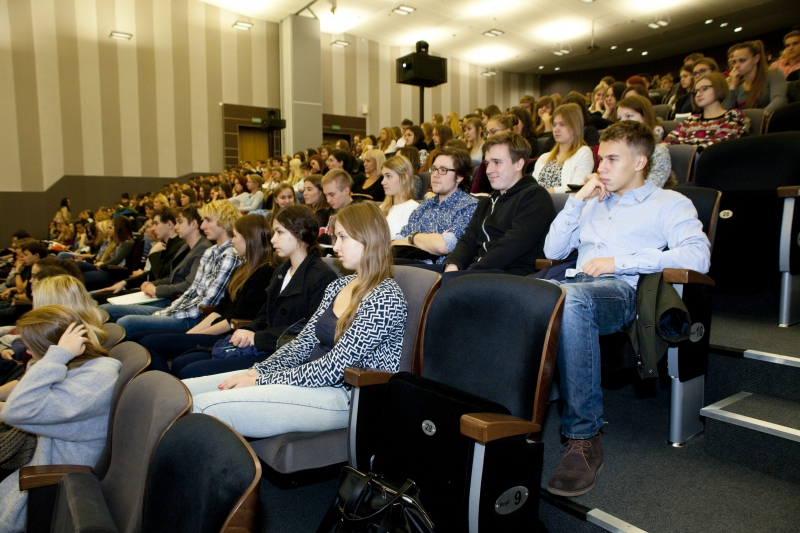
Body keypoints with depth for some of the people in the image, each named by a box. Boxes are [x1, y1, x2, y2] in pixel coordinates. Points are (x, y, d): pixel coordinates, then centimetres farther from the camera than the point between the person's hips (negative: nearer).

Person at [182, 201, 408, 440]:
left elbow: (333, 368, -19)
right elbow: (302, 343, 12)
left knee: (204, 407, -23)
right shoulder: (338, 286, 13)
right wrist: (256, 372, -3)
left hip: (342, 396, -8)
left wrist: (260, 383, -15)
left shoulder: (386, 299, -15)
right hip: (308, 378, 9)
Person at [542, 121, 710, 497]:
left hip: (622, 289, -5)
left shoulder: (669, 203, 15)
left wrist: (619, 262, -10)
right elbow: (553, 251, 24)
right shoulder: (592, 202, 32)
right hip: (577, 283, 5)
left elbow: (698, 255, -5)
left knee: (571, 298, -41)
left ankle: (584, 436, -34)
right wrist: (577, 199, 15)